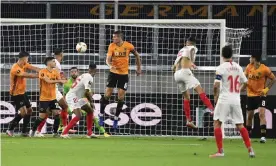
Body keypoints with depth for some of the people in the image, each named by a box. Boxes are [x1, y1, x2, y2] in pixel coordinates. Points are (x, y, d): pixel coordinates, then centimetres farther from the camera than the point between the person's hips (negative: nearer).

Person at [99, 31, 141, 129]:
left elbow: (137, 55, 8)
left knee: (121, 97, -1)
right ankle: (101, 115, 13)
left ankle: (116, 118, 12)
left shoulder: (128, 46, -8)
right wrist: (110, 65, -39)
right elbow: (108, 59, -17)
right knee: (107, 94, -3)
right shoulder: (112, 46, -9)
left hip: (124, 74, 0)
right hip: (113, 72, 0)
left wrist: (139, 68, 11)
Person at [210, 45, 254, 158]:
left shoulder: (221, 68, -8)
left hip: (224, 99, -5)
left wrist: (215, 96, 1)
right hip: (236, 100, 5)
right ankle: (250, 149, 6)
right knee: (240, 125, 13)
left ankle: (220, 151, -7)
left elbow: (216, 86, -15)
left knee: (217, 123, 1)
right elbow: (245, 83, 16)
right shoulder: (238, 67, 8)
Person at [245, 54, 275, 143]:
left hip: (261, 95, -5)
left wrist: (266, 89, -13)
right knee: (249, 116, 12)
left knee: (261, 114, -18)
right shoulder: (249, 67, -1)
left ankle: (263, 136, -19)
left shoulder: (265, 69, -15)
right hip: (250, 95, 5)